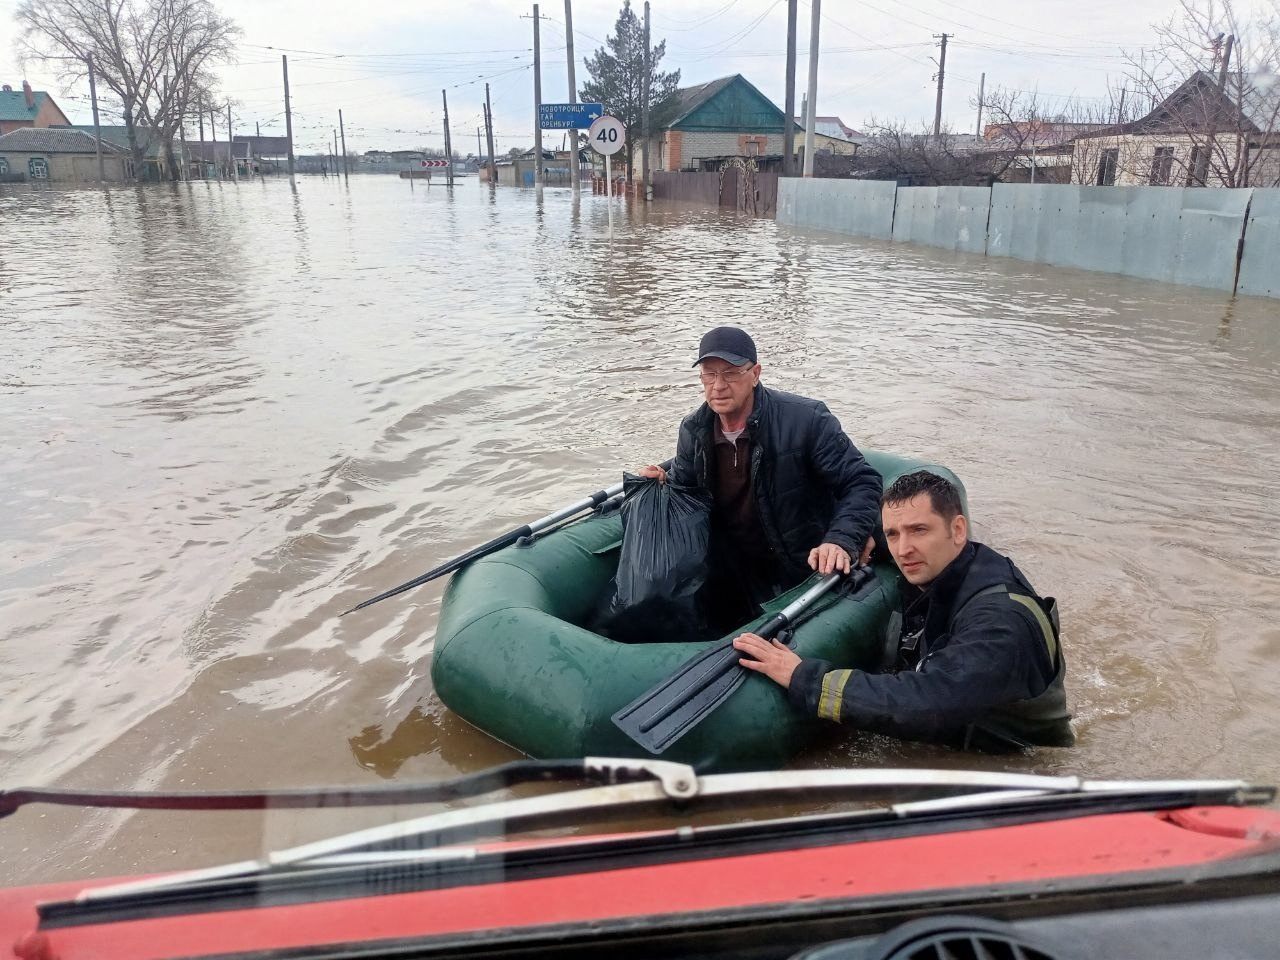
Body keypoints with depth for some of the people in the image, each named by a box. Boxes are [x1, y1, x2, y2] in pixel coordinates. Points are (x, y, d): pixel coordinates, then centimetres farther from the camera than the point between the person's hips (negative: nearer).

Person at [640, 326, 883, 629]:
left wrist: (842, 541, -34)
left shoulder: (806, 419, -20)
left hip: (807, 570, -4)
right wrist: (661, 484, -11)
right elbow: (683, 484, 14)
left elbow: (862, 483, -18)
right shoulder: (693, 430, -3)